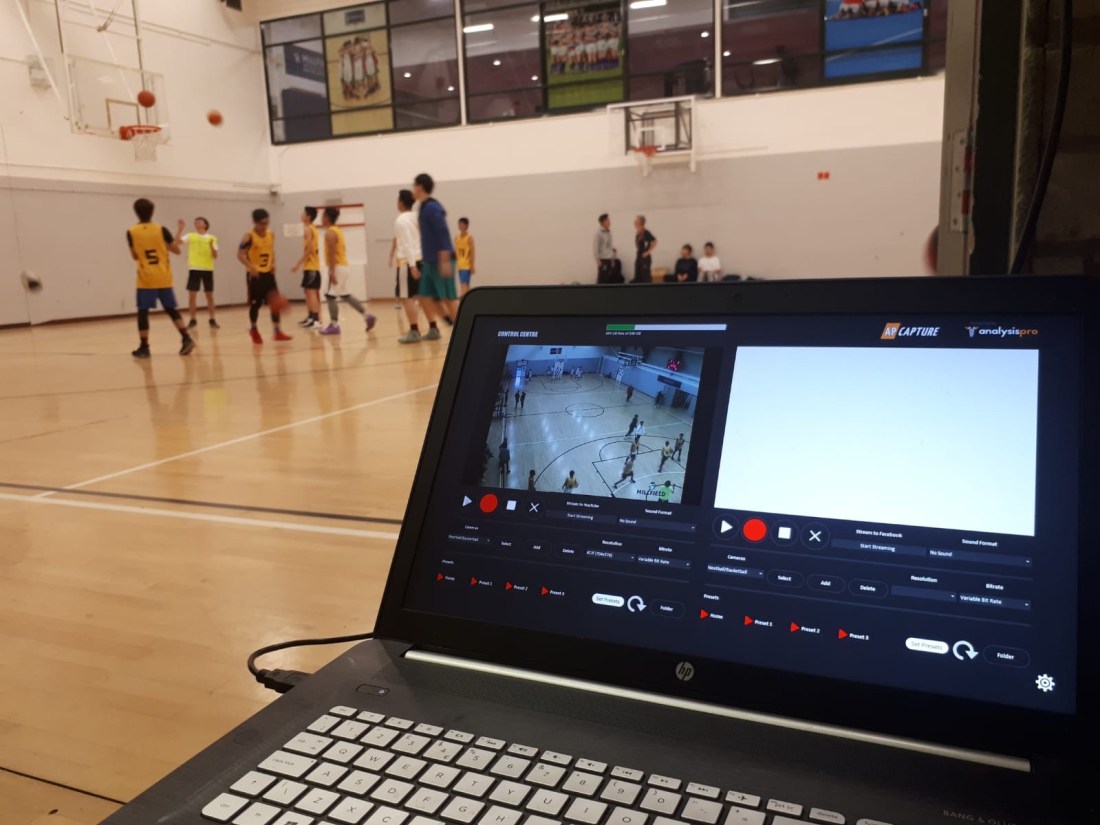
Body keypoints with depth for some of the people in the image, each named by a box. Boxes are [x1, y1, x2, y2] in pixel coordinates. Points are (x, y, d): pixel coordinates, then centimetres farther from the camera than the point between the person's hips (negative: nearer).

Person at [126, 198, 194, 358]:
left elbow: (135, 256, 7)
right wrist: (179, 232, 14)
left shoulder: (131, 232, -2)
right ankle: (186, 338, 0)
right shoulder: (161, 229, -2)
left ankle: (144, 347, 4)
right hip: (163, 278, 2)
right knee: (171, 309, 12)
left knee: (143, 312, 4)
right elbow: (176, 250, 3)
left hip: (146, 279, -2)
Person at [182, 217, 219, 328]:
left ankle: (212, 320, 13)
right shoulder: (190, 236, 7)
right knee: (192, 295, -1)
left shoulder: (211, 238, 6)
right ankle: (193, 320, 8)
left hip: (208, 269, 0)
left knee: (209, 295, 4)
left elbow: (215, 256, 0)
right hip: (194, 269, 0)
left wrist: (211, 246, -16)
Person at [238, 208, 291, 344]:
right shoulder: (249, 236, -14)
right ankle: (254, 330, 23)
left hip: (268, 273, 5)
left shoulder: (271, 234, 5)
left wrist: (273, 264, 3)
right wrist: (250, 267, -32)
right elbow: (240, 254, -17)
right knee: (255, 304, 3)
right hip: (255, 274, -5)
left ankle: (277, 332, 4)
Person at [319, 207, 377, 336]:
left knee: (330, 296, -5)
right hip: (344, 266, 10)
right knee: (346, 296, 14)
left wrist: (332, 272, -23)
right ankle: (367, 316, 11)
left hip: (338, 268, -10)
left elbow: (332, 253, -20)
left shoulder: (330, 232, -13)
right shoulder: (338, 230, 17)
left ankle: (334, 325, -3)